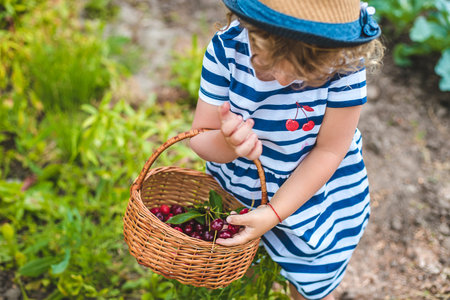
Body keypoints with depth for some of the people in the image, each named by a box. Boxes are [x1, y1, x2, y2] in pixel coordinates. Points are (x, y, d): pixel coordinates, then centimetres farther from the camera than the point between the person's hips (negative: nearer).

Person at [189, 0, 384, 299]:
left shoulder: (343, 61, -28)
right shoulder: (226, 49, -23)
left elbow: (330, 150, -20)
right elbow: (200, 140, -19)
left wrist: (274, 214, -25)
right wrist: (227, 143, -43)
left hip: (313, 202, -2)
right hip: (236, 192, 2)